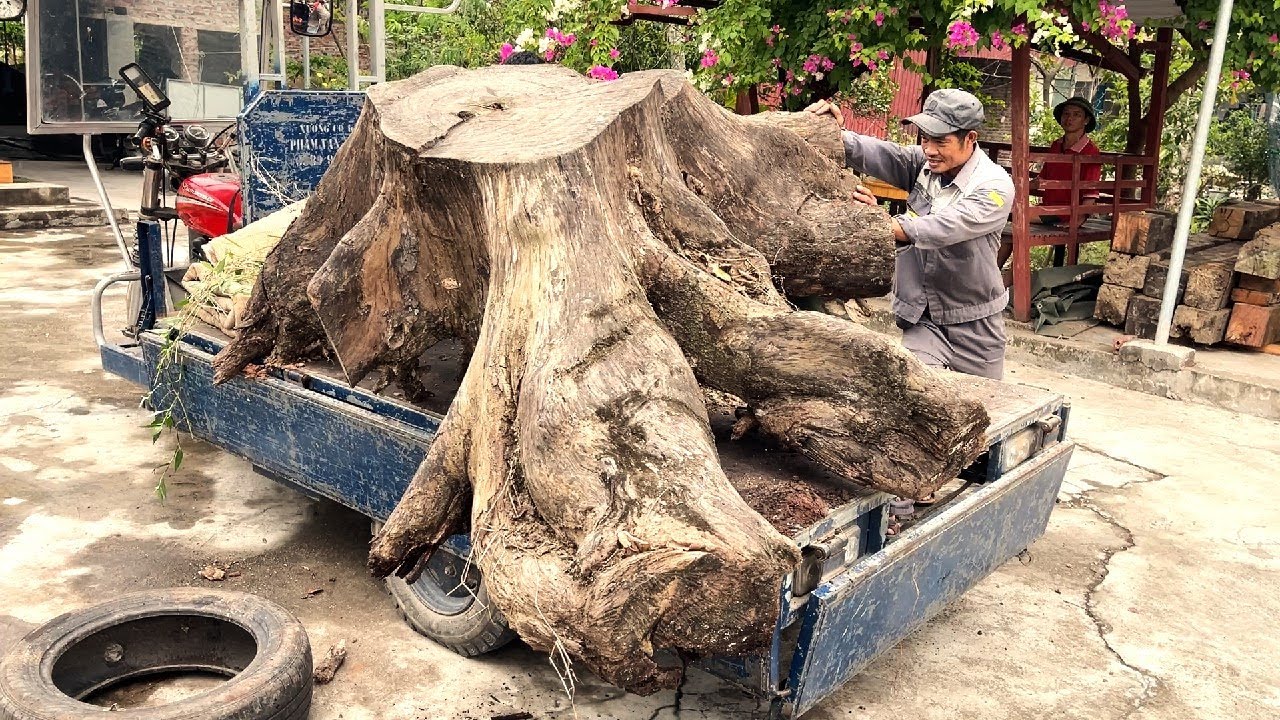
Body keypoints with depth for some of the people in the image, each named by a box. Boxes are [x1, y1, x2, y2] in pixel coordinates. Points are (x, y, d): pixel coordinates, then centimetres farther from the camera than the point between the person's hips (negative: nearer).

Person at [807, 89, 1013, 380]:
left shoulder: (995, 186, -18)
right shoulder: (923, 163, -2)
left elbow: (944, 228, -34)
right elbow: (878, 153, -20)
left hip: (974, 326, -3)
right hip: (922, 319, 3)